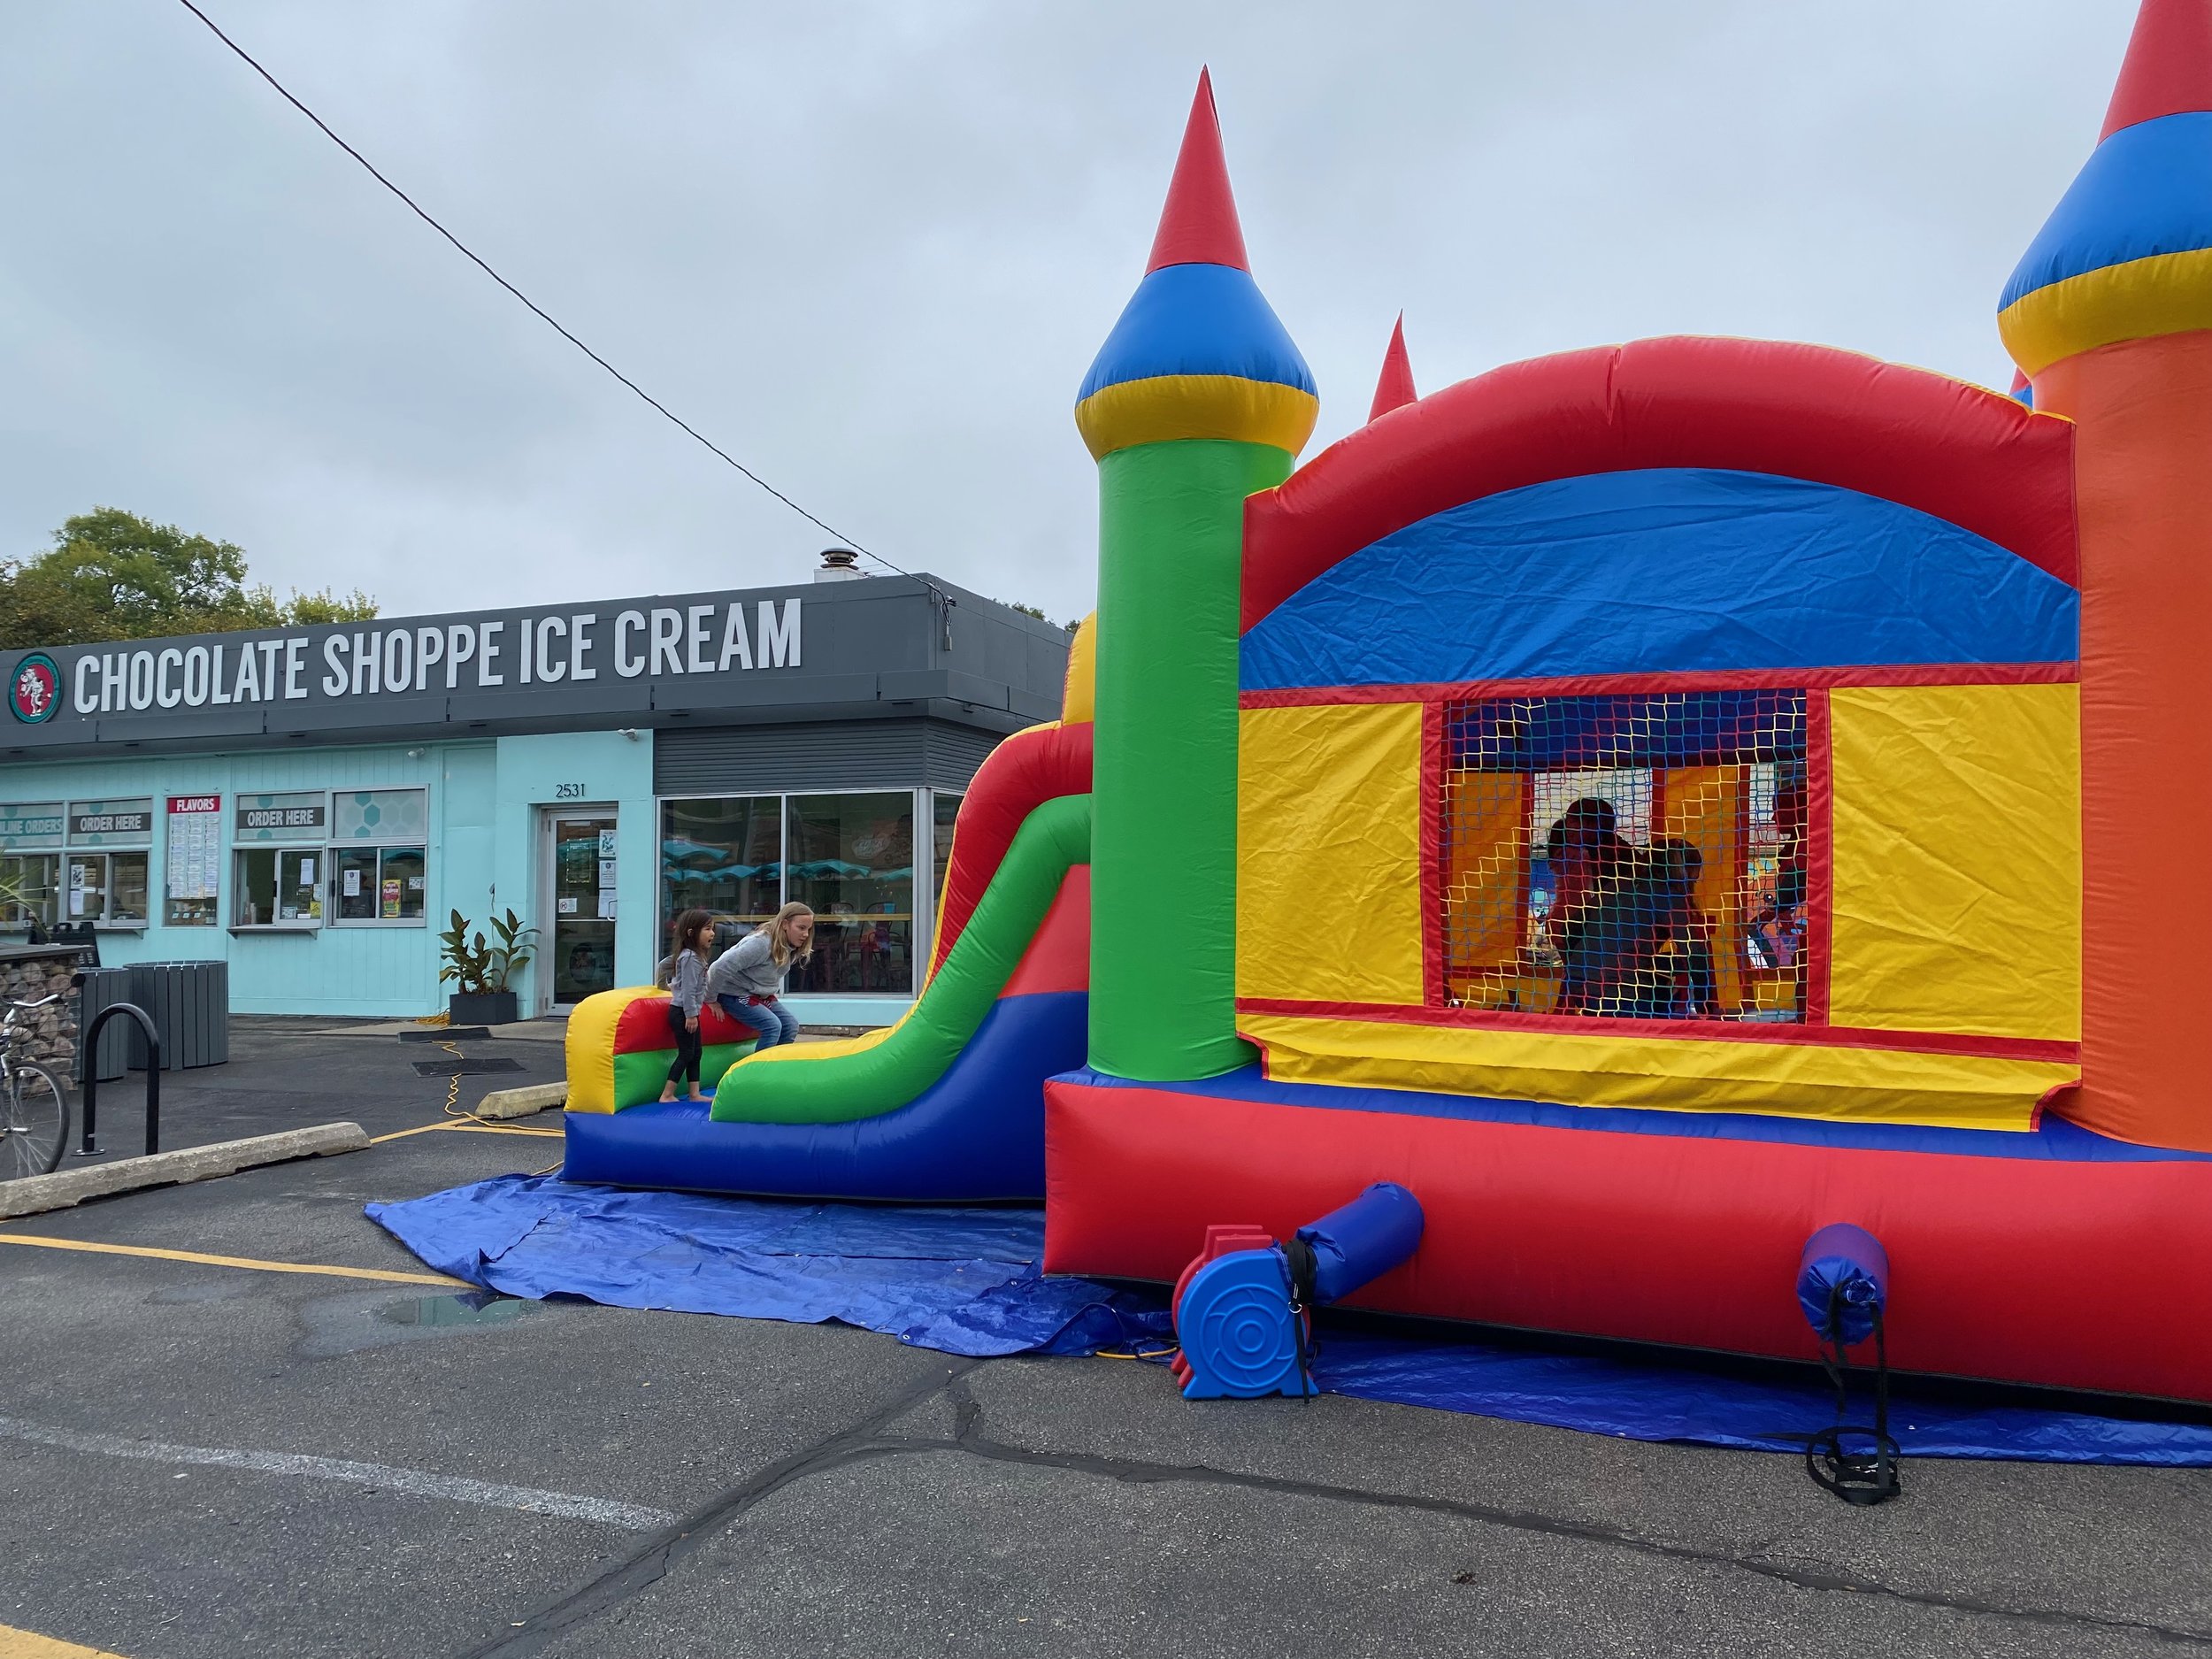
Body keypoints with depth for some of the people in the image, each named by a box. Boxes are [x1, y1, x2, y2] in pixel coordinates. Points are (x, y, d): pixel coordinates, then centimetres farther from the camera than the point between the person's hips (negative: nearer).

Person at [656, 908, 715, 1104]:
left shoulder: (695, 955, 11)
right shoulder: (690, 958, -19)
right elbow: (689, 989, -22)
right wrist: (691, 1015, -22)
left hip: (688, 1012, 10)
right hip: (683, 1012, -10)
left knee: (695, 1053, 12)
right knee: (686, 1053, -7)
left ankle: (694, 1094, 16)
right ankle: (666, 1095, -3)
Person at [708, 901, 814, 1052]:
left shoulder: (790, 948, -3)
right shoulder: (761, 943, -30)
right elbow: (721, 967, -31)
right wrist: (711, 999, -20)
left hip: (762, 995, 9)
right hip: (735, 993, -9)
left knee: (790, 1024, -5)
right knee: (772, 1025, -23)